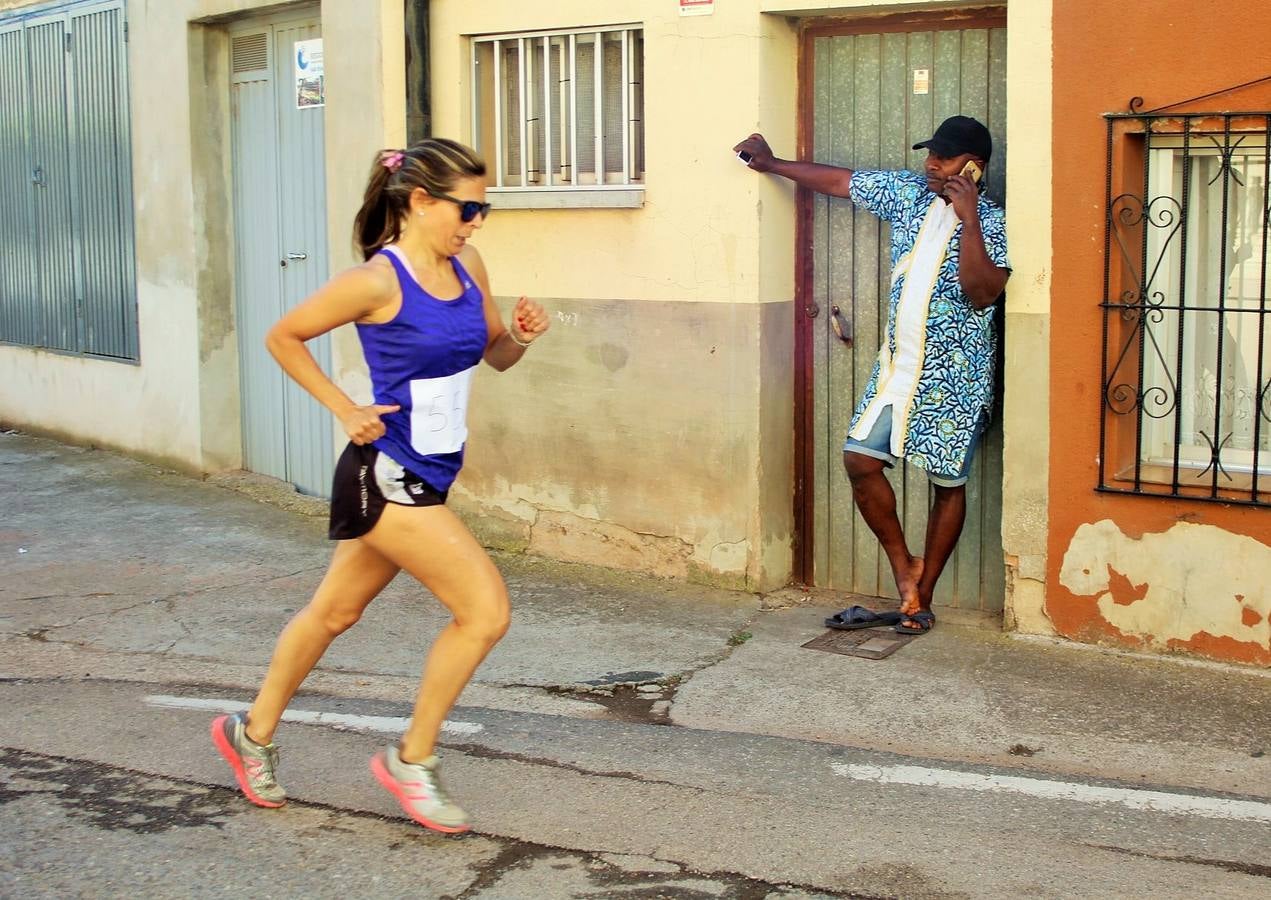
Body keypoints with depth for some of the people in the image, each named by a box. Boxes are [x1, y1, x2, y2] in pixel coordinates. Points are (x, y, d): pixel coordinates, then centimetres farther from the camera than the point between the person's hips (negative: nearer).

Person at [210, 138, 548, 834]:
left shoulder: (468, 266, 5)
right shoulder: (377, 280, -17)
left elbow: (494, 355, 16)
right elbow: (283, 337, -6)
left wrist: (520, 335, -6)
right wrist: (345, 410, -11)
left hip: (428, 476, 8)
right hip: (386, 476, -8)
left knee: (335, 612, 21)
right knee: (486, 610, -11)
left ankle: (253, 734, 41)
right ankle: (412, 759, 7)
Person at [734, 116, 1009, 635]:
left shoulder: (991, 222, -9)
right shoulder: (908, 192, 6)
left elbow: (981, 294, -24)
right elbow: (838, 181, 16)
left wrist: (968, 220, -25)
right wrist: (772, 164, 20)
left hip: (954, 376, -5)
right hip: (898, 363, 5)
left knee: (948, 484, 4)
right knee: (860, 459, -4)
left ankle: (922, 598, 17)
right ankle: (905, 572, 12)